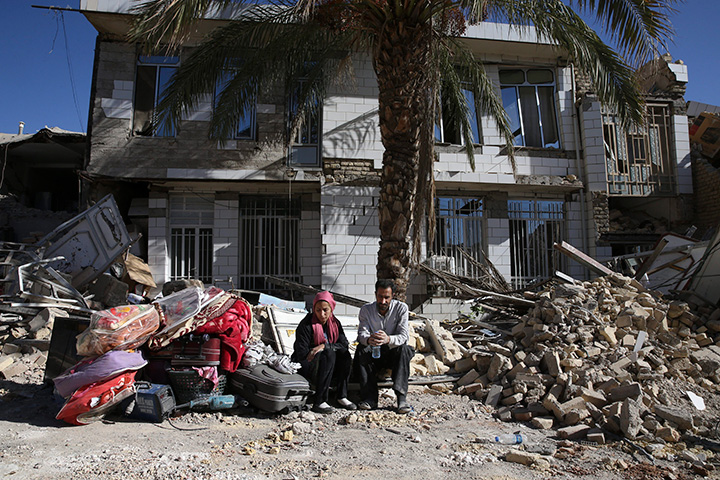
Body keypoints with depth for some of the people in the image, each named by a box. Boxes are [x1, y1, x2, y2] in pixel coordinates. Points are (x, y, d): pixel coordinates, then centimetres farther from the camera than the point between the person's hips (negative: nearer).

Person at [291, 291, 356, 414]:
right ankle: (319, 402, -34)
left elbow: (344, 344, -6)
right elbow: (302, 354, -17)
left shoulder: (334, 323, 4)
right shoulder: (305, 325, -13)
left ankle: (342, 397, -16)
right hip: (304, 365, -5)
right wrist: (328, 349, -15)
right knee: (329, 353, -32)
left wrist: (324, 346, -22)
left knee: (345, 354, -19)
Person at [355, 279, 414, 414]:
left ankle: (402, 397, -39)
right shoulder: (366, 310, -4)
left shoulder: (401, 308, -9)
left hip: (393, 354, -1)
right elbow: (362, 333, -16)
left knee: (404, 349, -32)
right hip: (374, 354, 1)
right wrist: (368, 340, -43)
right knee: (361, 349, -29)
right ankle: (370, 398, -29)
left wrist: (388, 339, -43)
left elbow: (404, 336, -19)